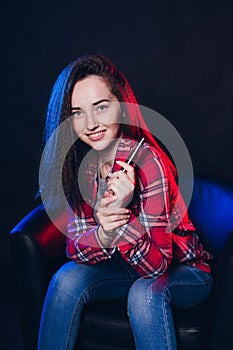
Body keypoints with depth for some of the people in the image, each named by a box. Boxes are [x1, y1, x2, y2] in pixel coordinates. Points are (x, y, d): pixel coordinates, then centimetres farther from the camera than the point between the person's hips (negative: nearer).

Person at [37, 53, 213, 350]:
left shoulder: (147, 161, -28)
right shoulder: (79, 164, -11)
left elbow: (157, 264, -26)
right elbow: (74, 248, -11)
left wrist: (120, 217, -43)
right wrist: (103, 234, -33)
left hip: (181, 269, -4)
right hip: (126, 265, 5)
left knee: (145, 292, -35)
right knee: (67, 279, -20)